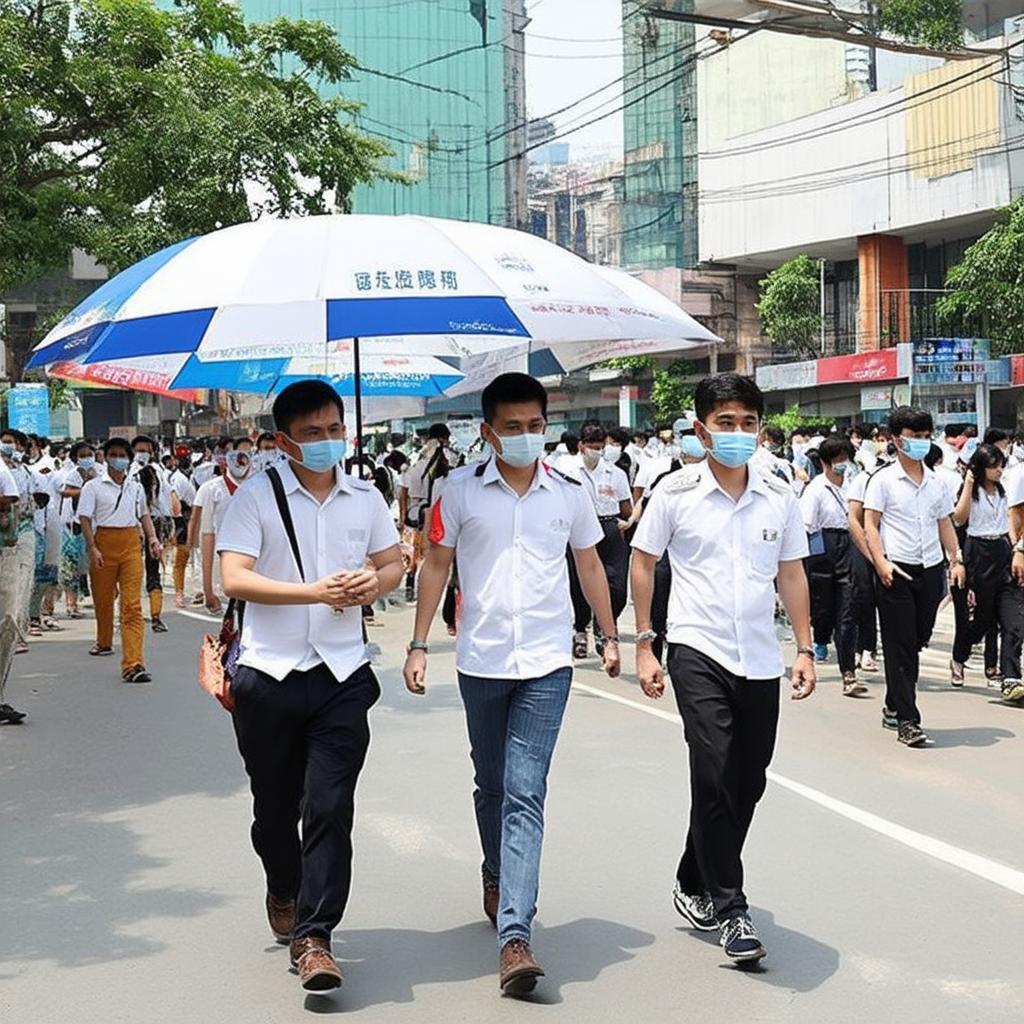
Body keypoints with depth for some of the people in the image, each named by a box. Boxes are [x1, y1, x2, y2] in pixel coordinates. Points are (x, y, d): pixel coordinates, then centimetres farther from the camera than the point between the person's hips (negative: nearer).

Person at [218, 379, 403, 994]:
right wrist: (316, 591, -22)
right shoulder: (257, 496, -4)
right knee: (277, 805, 14)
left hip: (342, 675, 1)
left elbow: (394, 562, 19)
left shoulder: (365, 498, 9)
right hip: (269, 674, -1)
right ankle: (283, 893, 43)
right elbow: (234, 578, -12)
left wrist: (376, 581, -6)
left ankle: (314, 936, -4)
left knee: (331, 806, -8)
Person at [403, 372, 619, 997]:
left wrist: (610, 636, 18)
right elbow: (437, 565, 5)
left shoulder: (570, 492, 3)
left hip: (547, 663, -1)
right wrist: (419, 646, 1)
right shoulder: (462, 491, 0)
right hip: (481, 662, 1)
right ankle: (499, 876, 44)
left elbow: (590, 564, 15)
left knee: (525, 793, -10)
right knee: (492, 785, 17)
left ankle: (514, 934, -14)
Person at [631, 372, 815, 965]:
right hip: (698, 653, -4)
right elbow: (643, 564, 3)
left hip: (761, 660, 4)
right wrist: (644, 645, -1)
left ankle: (696, 882, 30)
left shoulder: (780, 498, 5)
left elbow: (792, 574, 12)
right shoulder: (676, 493, -4)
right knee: (716, 776, -12)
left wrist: (805, 649, 7)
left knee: (748, 782, 10)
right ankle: (732, 910, -3)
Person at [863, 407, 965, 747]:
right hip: (896, 572, -6)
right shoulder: (883, 479, -2)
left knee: (917, 641, 11)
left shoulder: (936, 482, 15)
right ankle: (907, 721, -6)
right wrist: (881, 562, -17)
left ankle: (894, 708, 26)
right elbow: (870, 523, -6)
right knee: (900, 648, -5)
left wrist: (956, 560, 9)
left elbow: (945, 523, 20)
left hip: (930, 570, 6)